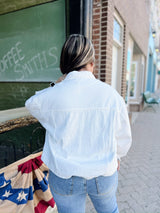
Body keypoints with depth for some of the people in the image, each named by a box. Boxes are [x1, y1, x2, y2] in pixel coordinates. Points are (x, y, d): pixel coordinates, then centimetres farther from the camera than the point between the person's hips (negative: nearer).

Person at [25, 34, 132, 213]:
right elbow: (123, 138, -4)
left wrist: (57, 85, 2)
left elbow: (31, 103, 7)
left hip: (64, 178, 0)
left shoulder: (51, 96, -19)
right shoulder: (111, 95, -16)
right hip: (104, 175, 1)